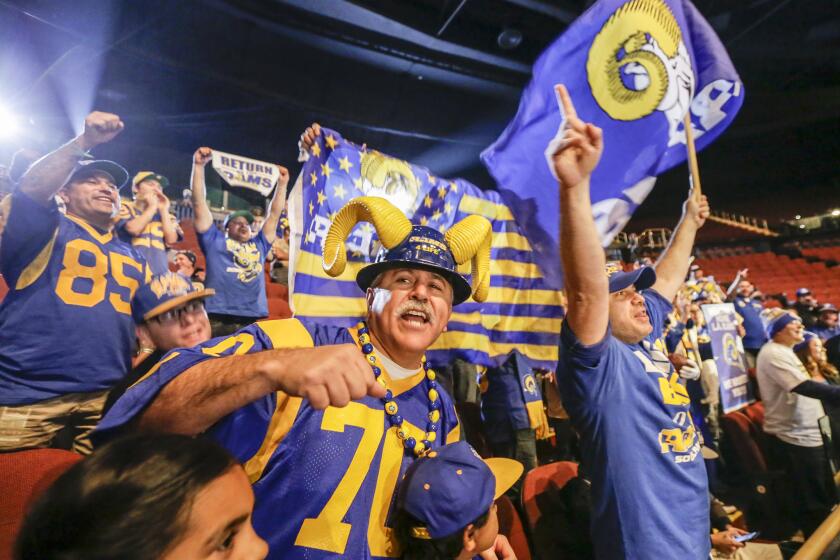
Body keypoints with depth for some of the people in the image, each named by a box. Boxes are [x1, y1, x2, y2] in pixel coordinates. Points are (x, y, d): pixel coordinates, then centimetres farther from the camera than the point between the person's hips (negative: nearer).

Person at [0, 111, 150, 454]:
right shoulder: (49, 231, 4)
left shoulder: (136, 259, 18)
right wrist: (84, 141, -21)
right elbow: (30, 189, -18)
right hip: (29, 392, -4)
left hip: (108, 395, 5)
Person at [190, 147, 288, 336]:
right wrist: (198, 166, 12)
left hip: (255, 319, 3)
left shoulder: (259, 245, 25)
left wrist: (282, 183, 29)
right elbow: (199, 204, 14)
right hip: (219, 319, -3)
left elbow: (274, 215, 28)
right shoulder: (215, 241, 17)